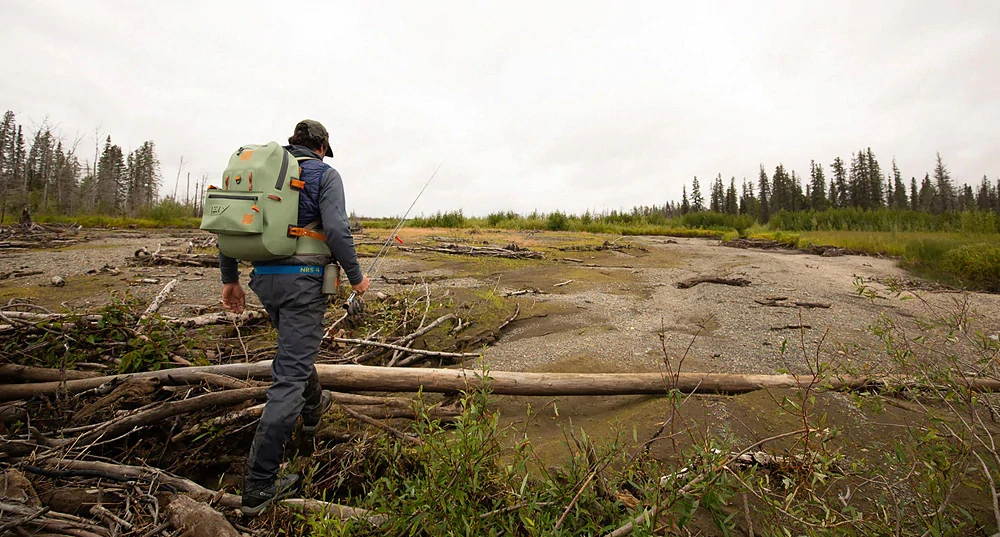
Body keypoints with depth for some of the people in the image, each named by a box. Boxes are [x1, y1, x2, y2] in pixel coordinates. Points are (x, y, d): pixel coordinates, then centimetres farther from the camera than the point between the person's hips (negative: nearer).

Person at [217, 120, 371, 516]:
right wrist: (356, 276, -5)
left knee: (297, 345, 31)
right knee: (289, 376, -4)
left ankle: (313, 408, 52)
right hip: (302, 280, -7)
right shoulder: (324, 174, -3)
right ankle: (259, 485, 1)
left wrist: (229, 279, 17)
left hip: (263, 279, 7)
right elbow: (337, 229, -16)